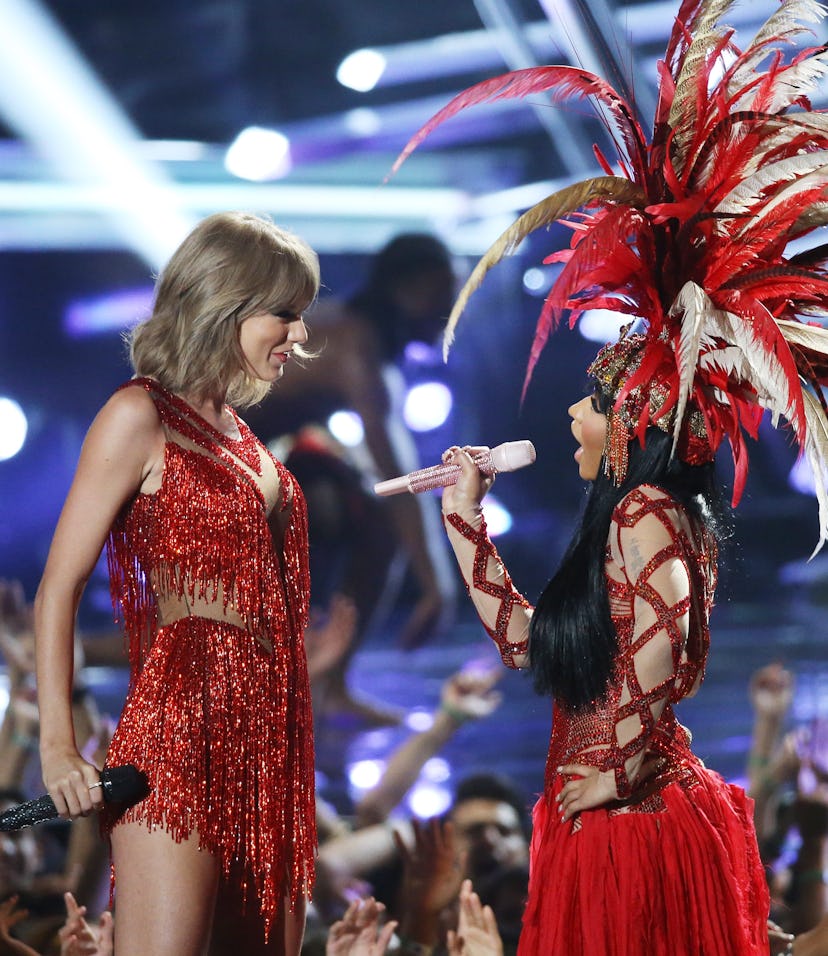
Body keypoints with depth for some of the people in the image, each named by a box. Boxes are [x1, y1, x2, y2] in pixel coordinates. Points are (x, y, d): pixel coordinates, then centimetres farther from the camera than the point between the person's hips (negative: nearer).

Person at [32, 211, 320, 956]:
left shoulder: (235, 427, 19)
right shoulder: (140, 416, -4)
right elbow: (59, 587, -9)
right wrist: (57, 745, -18)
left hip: (266, 727, 8)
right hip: (182, 725, -8)